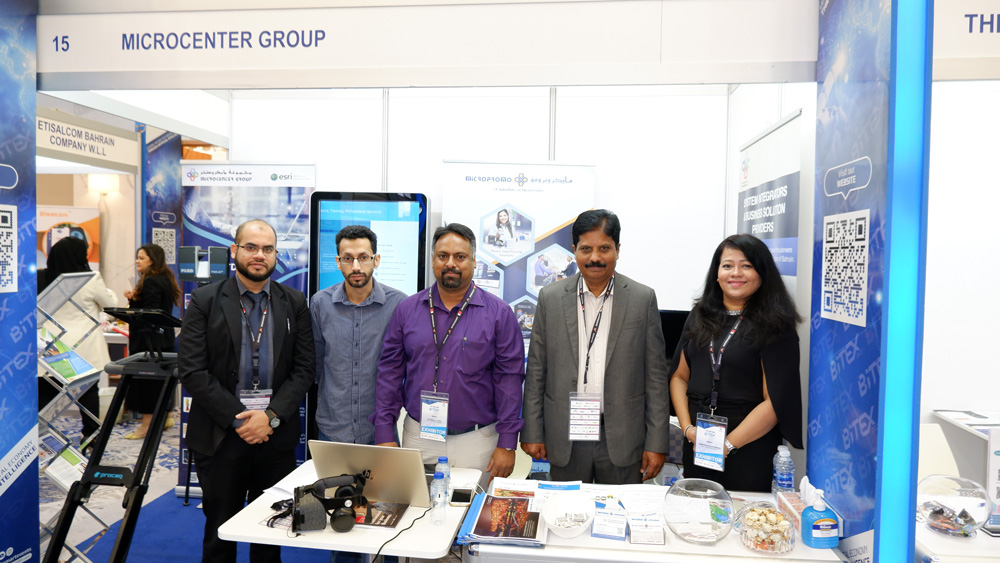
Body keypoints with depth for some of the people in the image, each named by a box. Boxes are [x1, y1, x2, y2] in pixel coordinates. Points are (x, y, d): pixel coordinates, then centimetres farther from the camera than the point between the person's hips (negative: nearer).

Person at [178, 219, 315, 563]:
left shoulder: (294, 304, 3)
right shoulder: (205, 301, -2)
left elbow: (304, 369, 0)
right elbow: (191, 371, -7)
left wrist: (271, 417, -12)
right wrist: (237, 418, -12)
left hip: (277, 435, 2)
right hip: (220, 437, -1)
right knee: (220, 534, 12)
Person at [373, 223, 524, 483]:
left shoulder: (498, 313, -3)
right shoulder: (407, 309, 3)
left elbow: (509, 378, -4)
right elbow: (390, 371, 5)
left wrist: (506, 444, -7)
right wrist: (384, 434, -1)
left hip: (476, 442, -2)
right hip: (418, 437, 2)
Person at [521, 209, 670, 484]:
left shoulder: (643, 299, -1)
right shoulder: (550, 297, 1)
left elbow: (656, 376, 0)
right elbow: (536, 371, 4)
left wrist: (656, 443, -2)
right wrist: (532, 432, 2)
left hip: (623, 438, 0)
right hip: (565, 438, 1)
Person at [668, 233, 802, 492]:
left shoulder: (775, 327, -8)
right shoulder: (700, 316, 8)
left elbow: (775, 401, -14)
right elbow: (679, 375, 8)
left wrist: (727, 445, -15)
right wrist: (688, 428, -5)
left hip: (748, 448, -4)